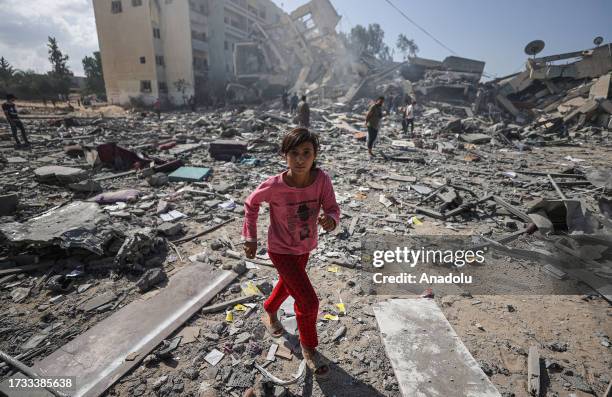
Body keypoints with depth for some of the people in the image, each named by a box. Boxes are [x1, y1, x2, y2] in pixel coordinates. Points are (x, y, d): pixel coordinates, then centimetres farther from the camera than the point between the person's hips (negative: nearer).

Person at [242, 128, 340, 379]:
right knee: (309, 302, -7)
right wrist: (250, 237, -7)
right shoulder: (274, 185, -28)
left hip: (305, 247, 5)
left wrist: (330, 219, -39)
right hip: (281, 250, -4)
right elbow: (251, 203, -9)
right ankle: (308, 348, 24)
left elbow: (332, 209, -16)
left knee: (287, 285, 29)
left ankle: (269, 313, 62)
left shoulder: (322, 179, -23)